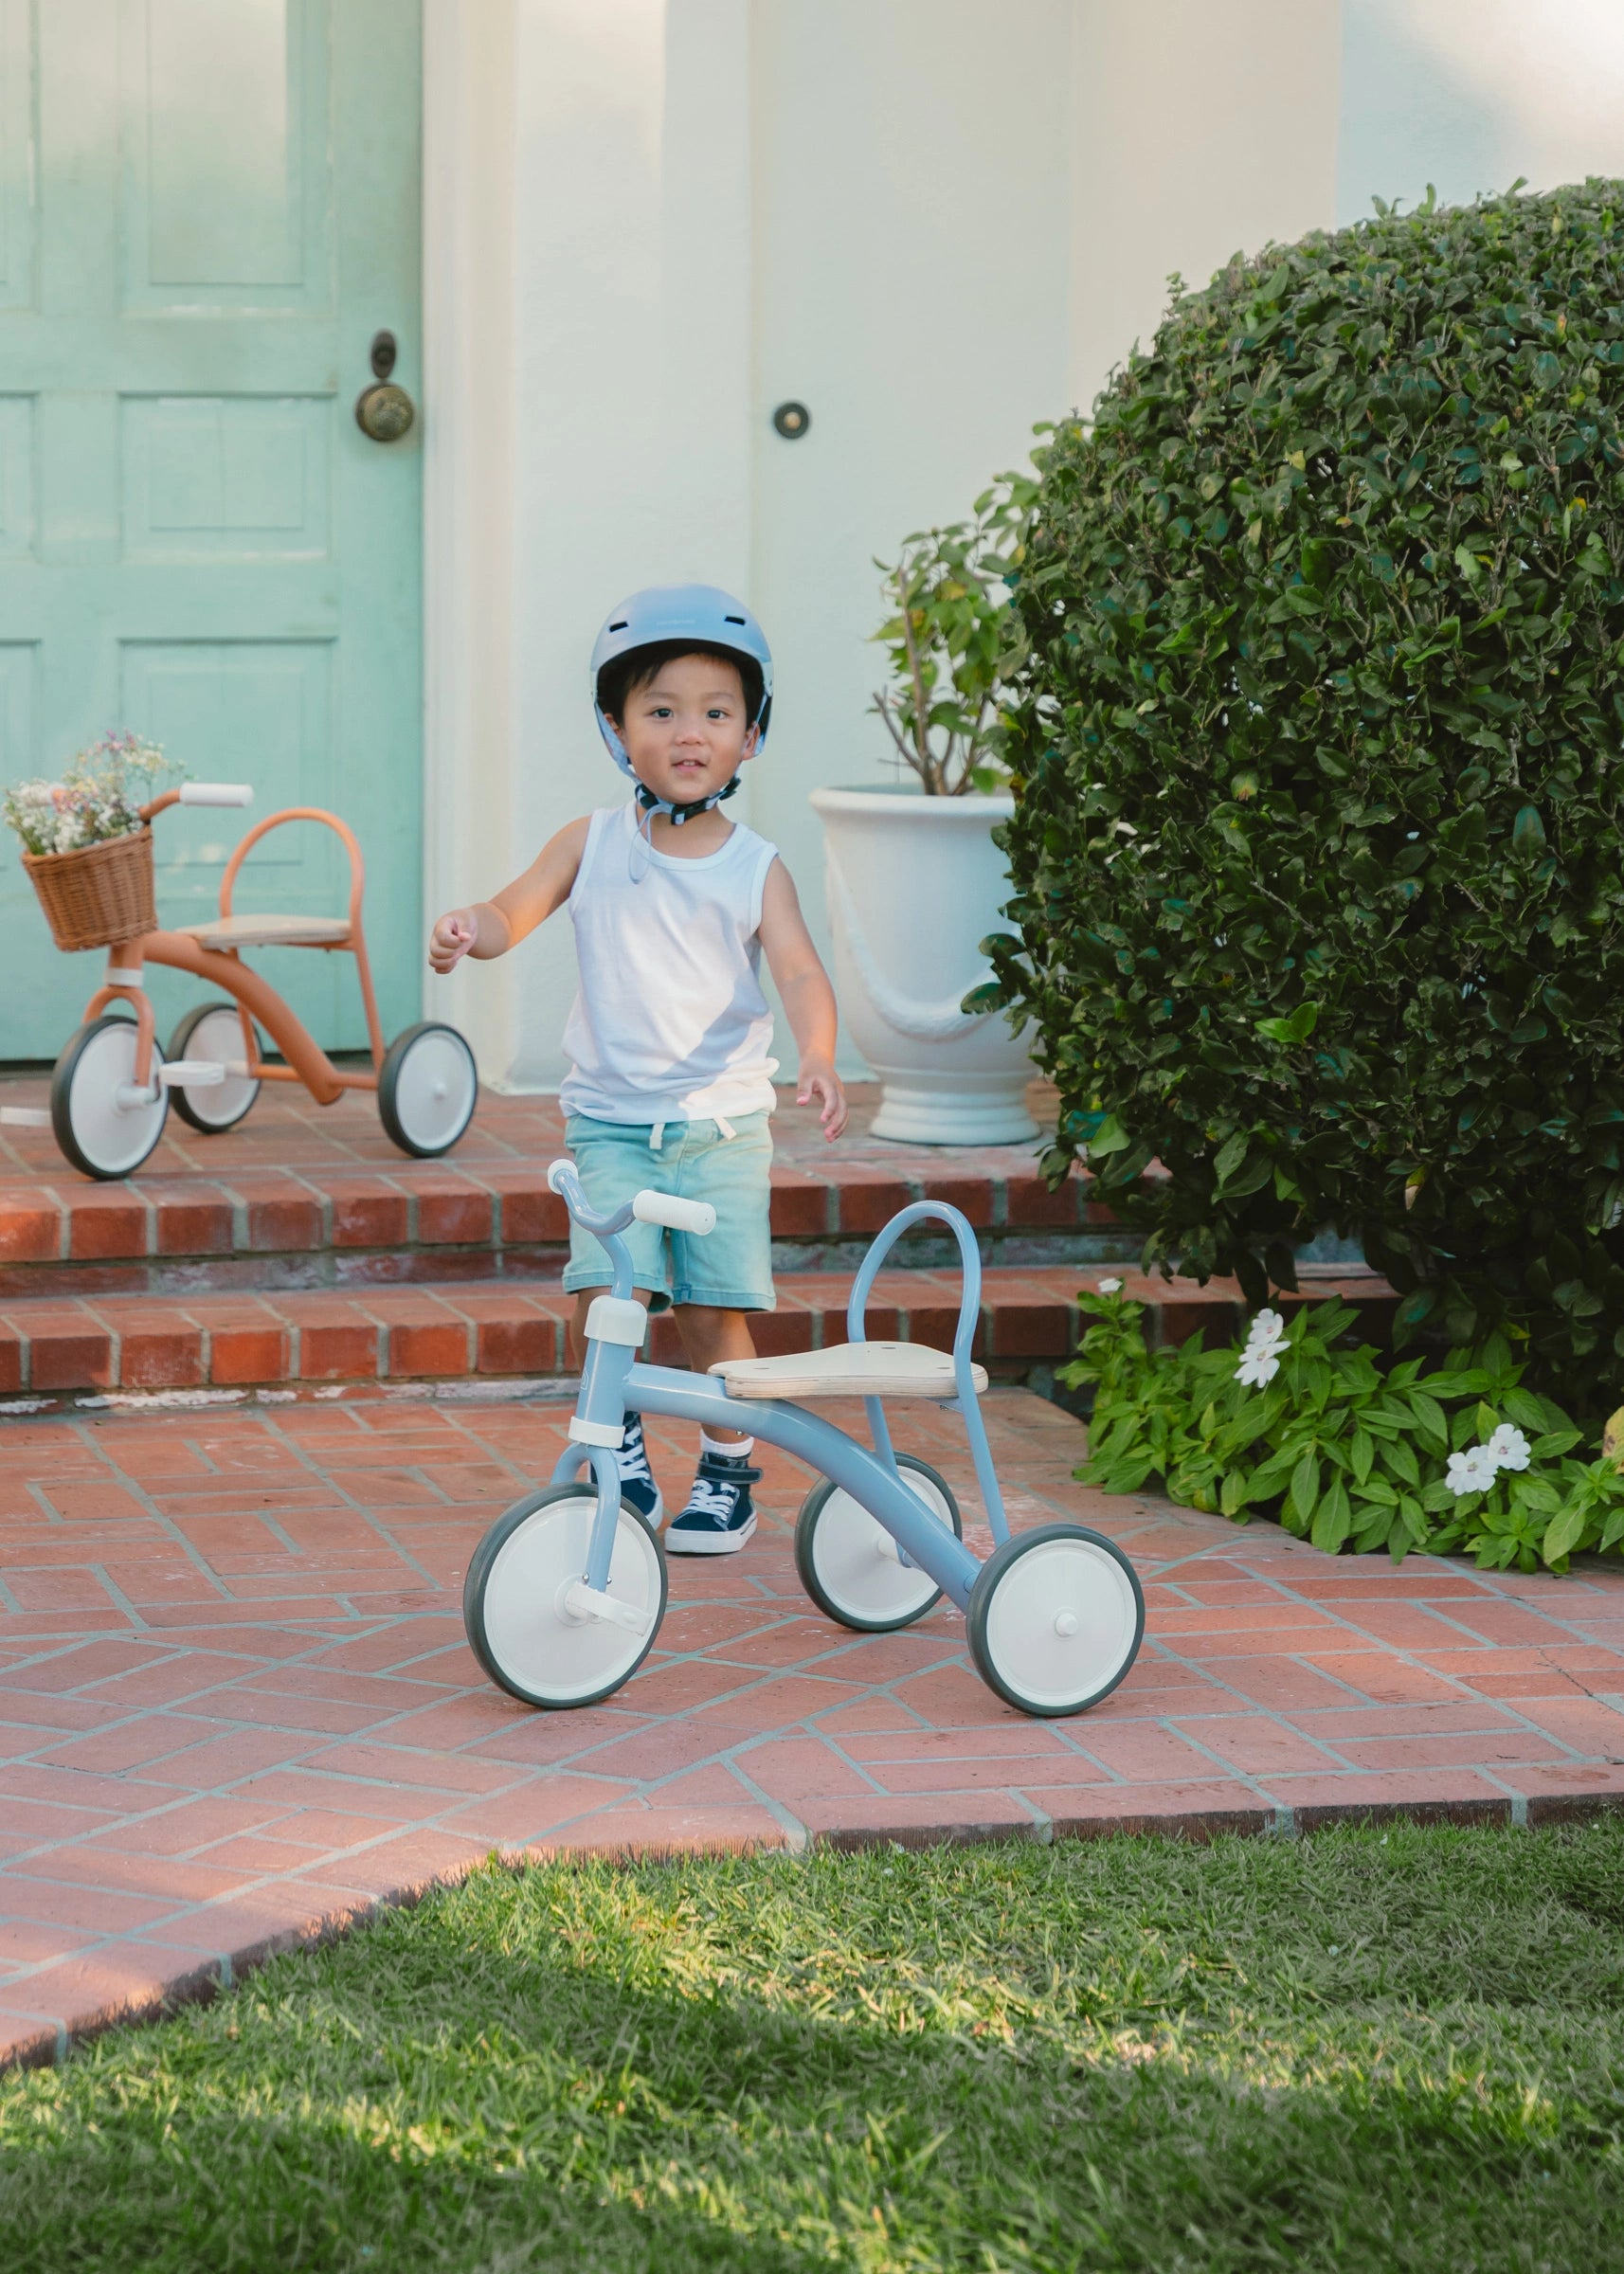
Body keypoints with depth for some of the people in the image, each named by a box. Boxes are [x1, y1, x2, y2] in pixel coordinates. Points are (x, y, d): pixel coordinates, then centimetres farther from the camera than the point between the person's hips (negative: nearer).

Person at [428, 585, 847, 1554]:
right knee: (606, 1296, -13)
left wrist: (819, 1058, -30)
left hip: (723, 1121, -1)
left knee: (715, 1310, 0)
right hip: (612, 1120, 1)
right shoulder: (596, 844, 3)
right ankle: (623, 1448, 11)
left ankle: (729, 1471, 21)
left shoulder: (757, 868, -1)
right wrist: (468, 926, -25)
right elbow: (516, 911, 0)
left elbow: (801, 971, -11)